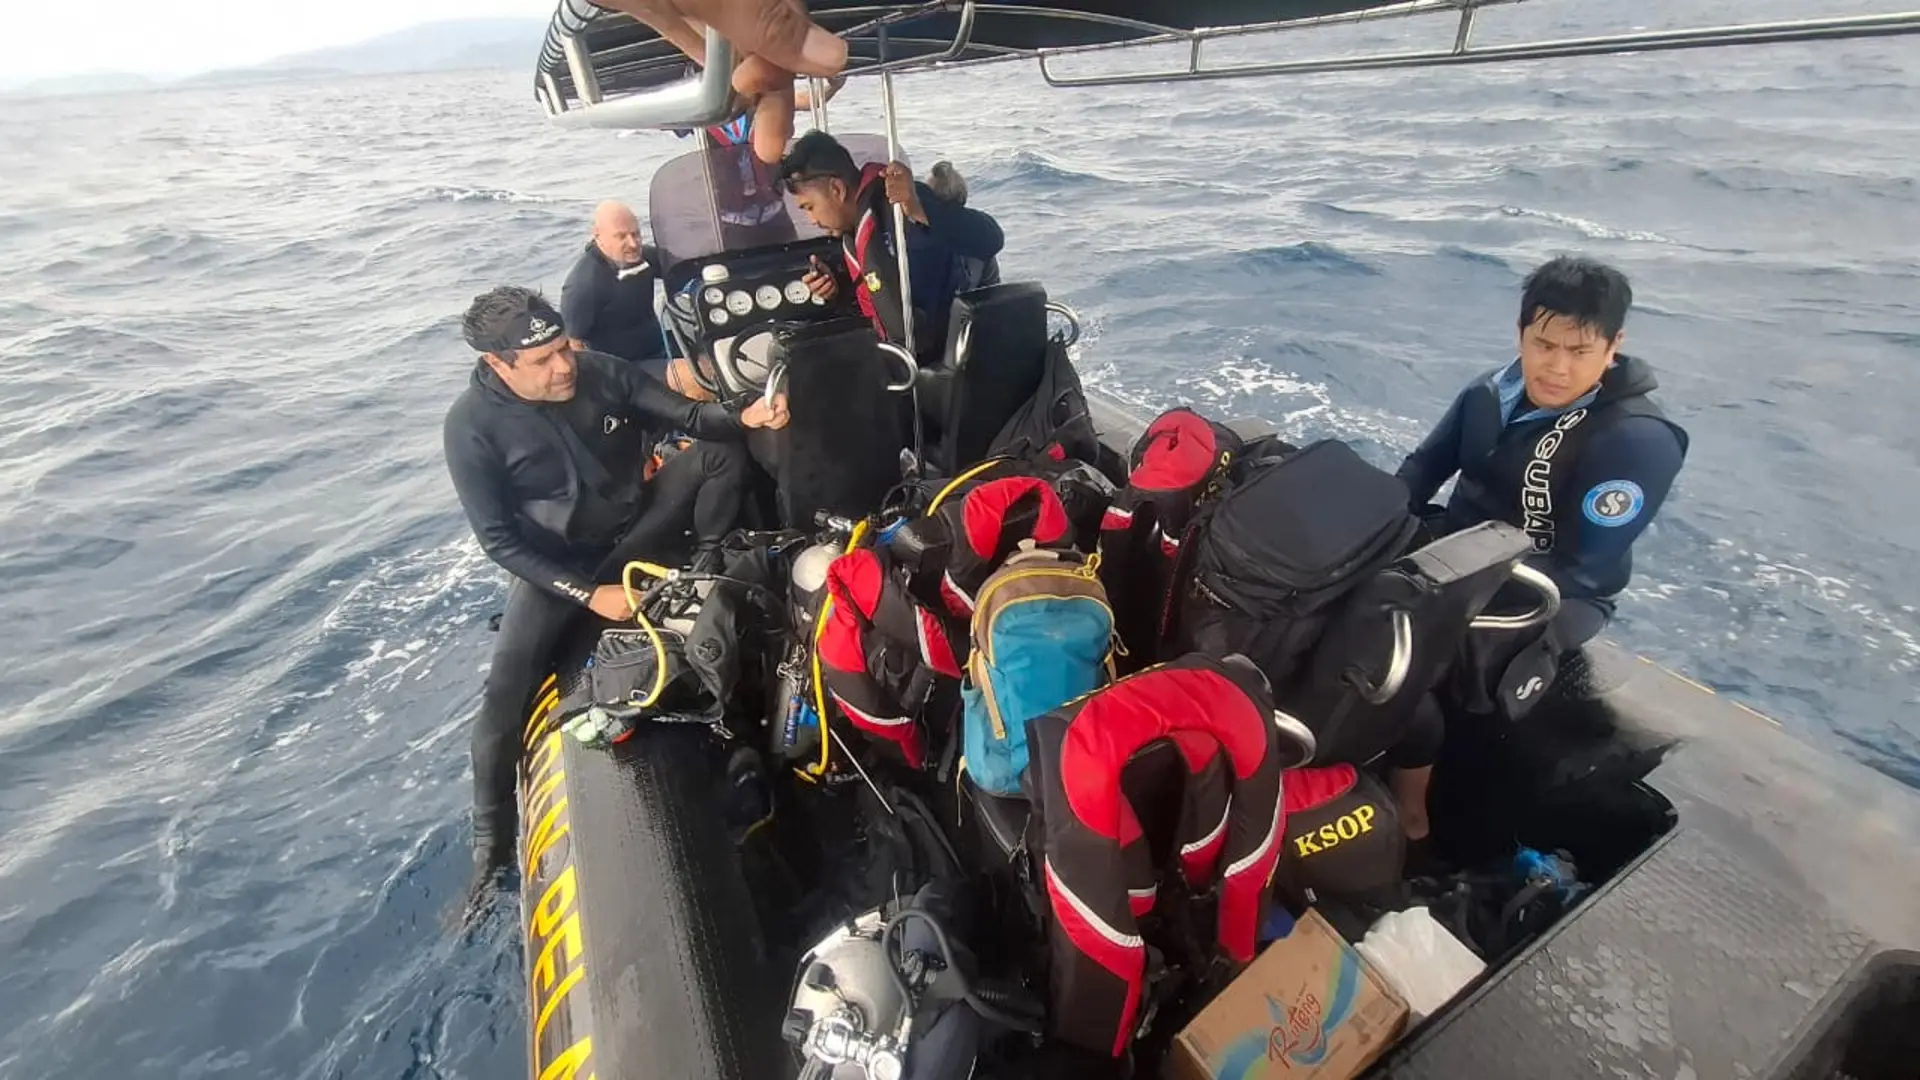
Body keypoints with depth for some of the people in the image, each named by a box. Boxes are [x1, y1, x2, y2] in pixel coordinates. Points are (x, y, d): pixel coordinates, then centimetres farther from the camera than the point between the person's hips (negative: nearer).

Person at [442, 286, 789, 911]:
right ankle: (491, 842, 4)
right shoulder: (471, 426, -18)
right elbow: (499, 540, -16)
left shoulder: (601, 371, -12)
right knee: (507, 690, -16)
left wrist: (744, 417, -29)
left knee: (718, 452, -17)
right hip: (557, 561, -2)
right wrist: (589, 594, -22)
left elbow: (687, 417, -6)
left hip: (637, 526, 3)